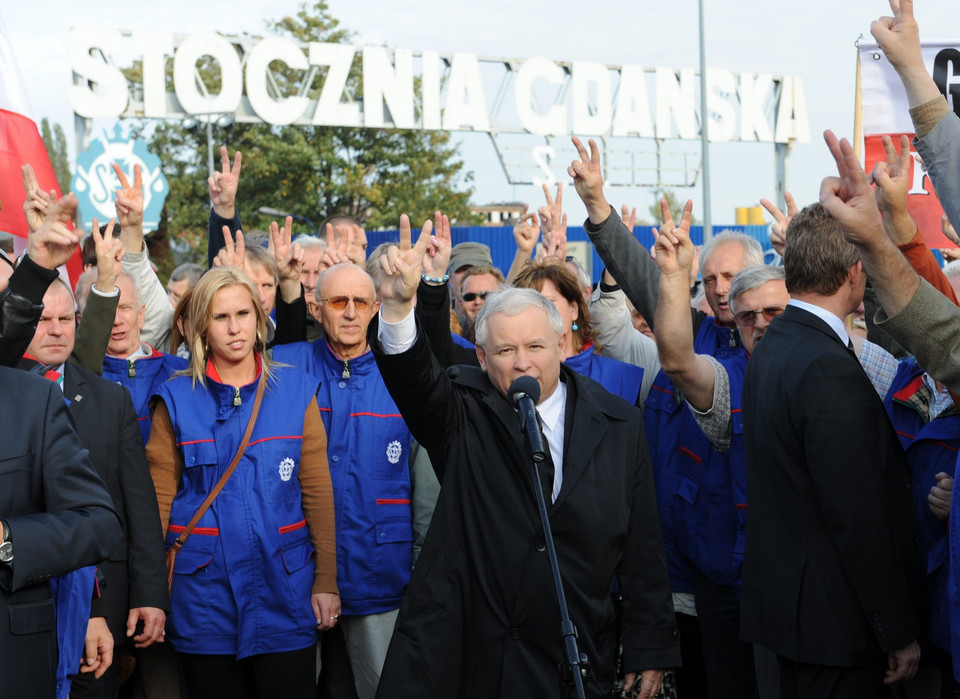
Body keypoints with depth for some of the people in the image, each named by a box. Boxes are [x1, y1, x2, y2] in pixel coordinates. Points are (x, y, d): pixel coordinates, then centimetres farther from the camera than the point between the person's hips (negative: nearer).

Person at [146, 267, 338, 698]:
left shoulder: (295, 390, 3)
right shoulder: (176, 399, 2)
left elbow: (317, 490, 2)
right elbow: (159, 498, 2)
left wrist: (326, 579, -2)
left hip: (284, 586, 0)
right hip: (204, 591, 0)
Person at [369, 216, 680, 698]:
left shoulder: (618, 425, 2)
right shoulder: (464, 414, -1)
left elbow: (642, 549, 4)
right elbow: (413, 377, -22)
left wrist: (649, 650, 3)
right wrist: (398, 305, -41)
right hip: (462, 657, -1)